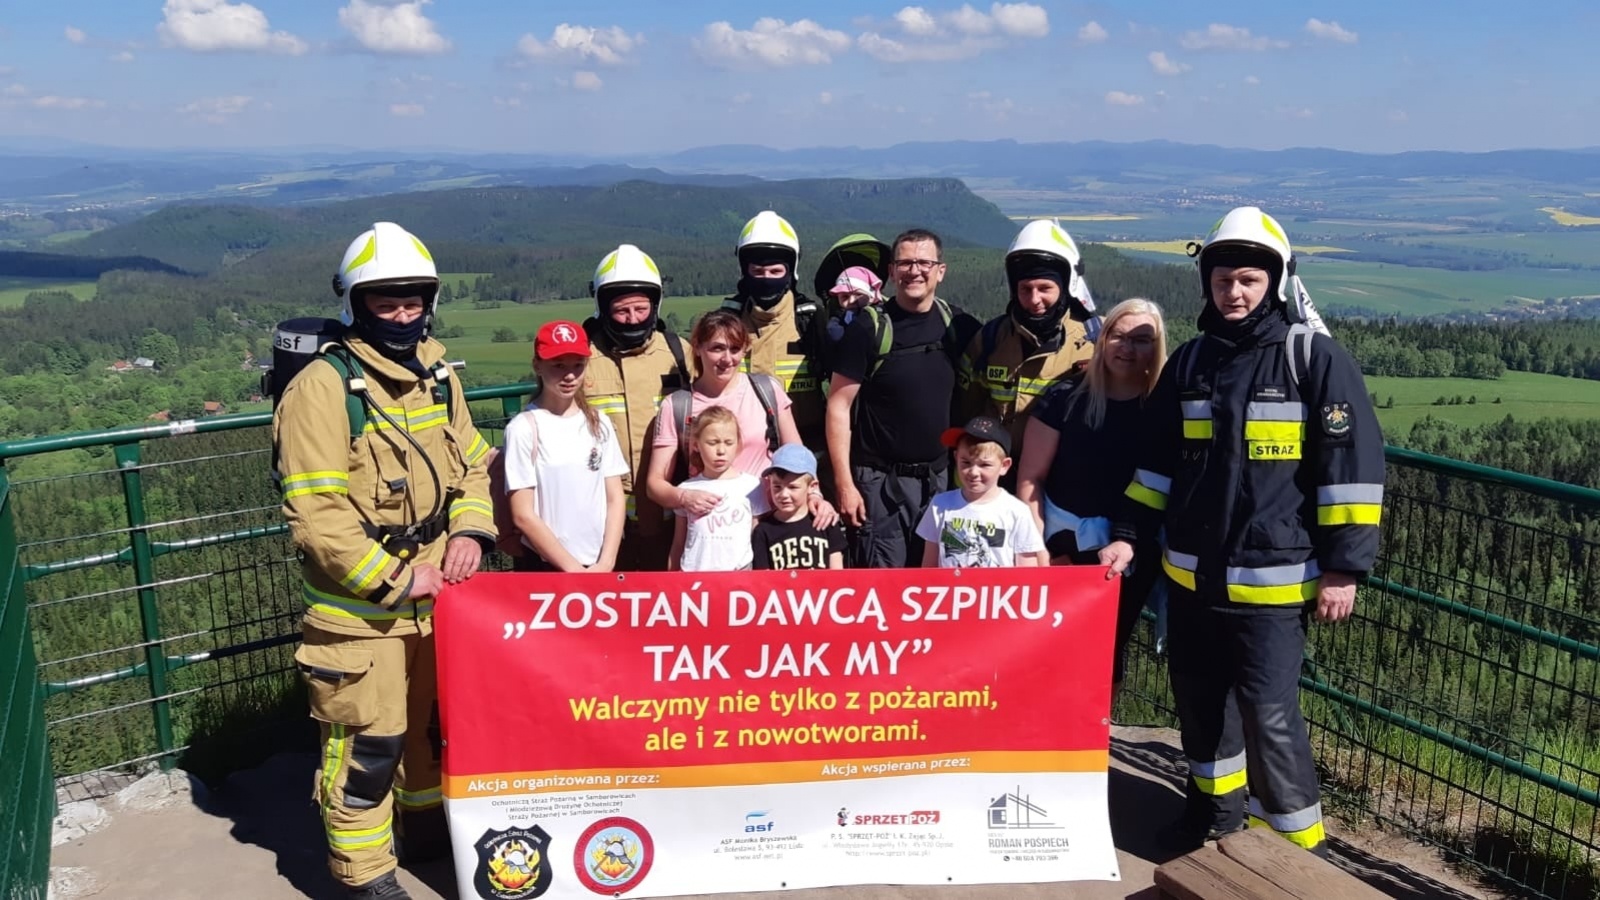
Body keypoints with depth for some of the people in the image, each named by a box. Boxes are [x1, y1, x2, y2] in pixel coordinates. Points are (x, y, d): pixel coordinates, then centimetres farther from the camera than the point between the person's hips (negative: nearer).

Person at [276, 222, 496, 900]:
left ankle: (427, 826, 44)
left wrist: (469, 532, -4)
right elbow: (314, 513, -21)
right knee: (367, 742, 2)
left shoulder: (437, 375, 6)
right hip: (360, 608, -7)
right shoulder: (324, 387, -17)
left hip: (437, 594, 7)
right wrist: (394, 580, -19)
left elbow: (471, 464, 14)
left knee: (434, 718, 22)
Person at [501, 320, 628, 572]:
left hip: (600, 565, 3)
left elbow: (616, 498, 4)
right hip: (544, 567, -3)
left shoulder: (599, 423, 4)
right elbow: (523, 515, -10)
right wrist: (572, 568, -11)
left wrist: (606, 562, -7)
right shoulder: (524, 428, -9)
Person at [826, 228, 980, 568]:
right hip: (881, 480, -4)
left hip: (940, 478, 4)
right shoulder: (869, 328, -7)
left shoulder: (959, 326, 4)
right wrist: (845, 484, -12)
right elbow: (839, 406, -8)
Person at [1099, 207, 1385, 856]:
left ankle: (1301, 846, 13)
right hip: (1190, 574, 6)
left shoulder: (1315, 359, -6)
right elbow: (1159, 460, 15)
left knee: (1269, 716, -6)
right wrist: (1128, 534, 9)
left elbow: (1353, 464, -8)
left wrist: (1342, 567, -10)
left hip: (1272, 580, -5)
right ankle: (1216, 805, 38)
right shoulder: (1191, 360, 9)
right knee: (1199, 699, 16)